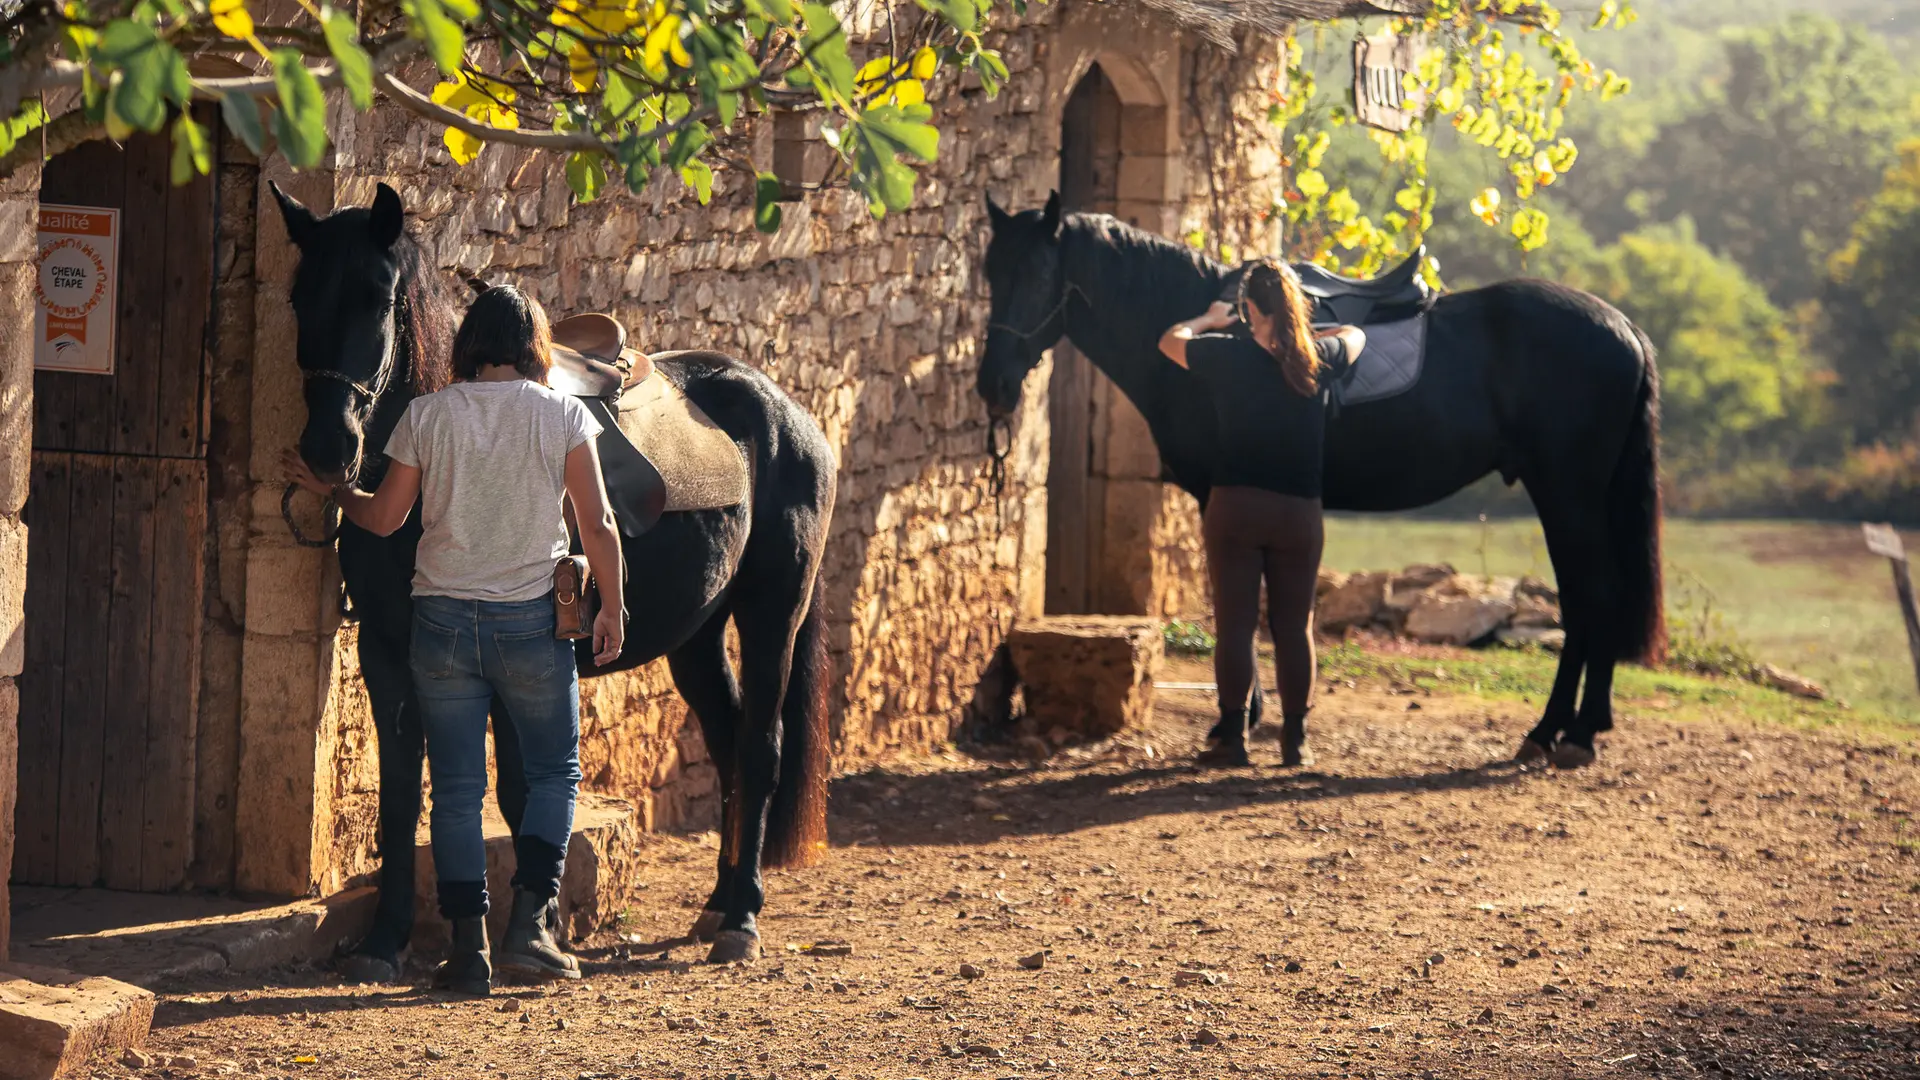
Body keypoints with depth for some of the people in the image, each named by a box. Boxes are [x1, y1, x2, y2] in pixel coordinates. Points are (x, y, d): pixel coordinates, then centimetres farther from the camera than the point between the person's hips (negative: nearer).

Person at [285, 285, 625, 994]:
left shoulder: (426, 415, -1)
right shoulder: (563, 415, -3)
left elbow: (384, 517, 5)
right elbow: (597, 525, -6)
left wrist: (329, 490, 23)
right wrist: (611, 609, 5)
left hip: (442, 619, 1)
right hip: (532, 619, -1)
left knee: (456, 789, 7)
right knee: (555, 771, 14)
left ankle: (470, 946, 3)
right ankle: (529, 921, -1)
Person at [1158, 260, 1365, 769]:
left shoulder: (1227, 355, -6)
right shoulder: (1317, 360, 0)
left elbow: (1169, 341, 14)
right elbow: (1355, 334, 24)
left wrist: (1209, 321, 31)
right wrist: (1301, 331, 31)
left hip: (1235, 504, -2)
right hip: (1299, 512, 2)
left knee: (1234, 624, 2)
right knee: (1294, 626, 9)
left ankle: (1232, 736, 1)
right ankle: (1296, 738, 11)